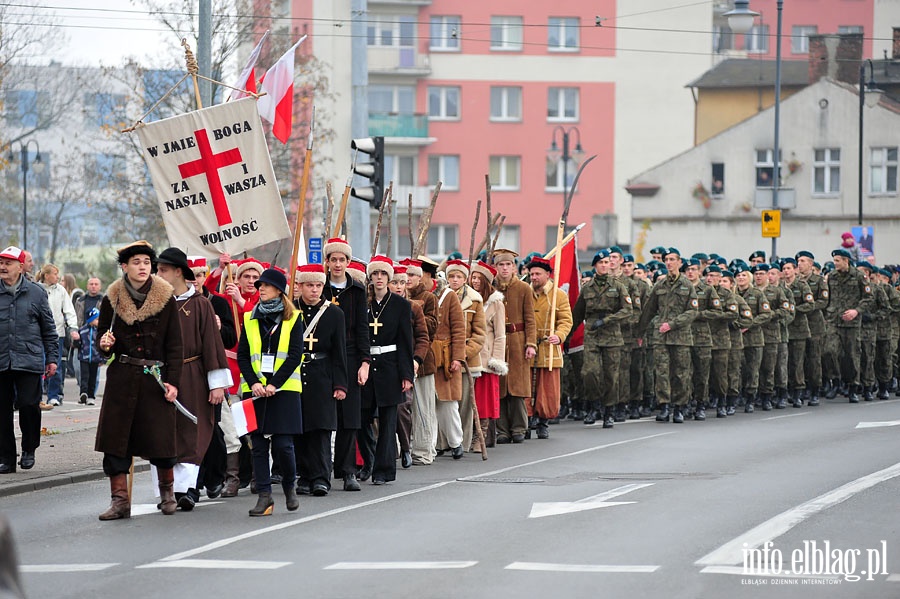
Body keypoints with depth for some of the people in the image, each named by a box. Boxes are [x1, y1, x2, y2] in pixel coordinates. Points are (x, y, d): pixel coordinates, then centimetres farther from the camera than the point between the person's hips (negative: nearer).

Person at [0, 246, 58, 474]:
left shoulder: (35, 293, 6)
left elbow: (48, 329, 12)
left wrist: (52, 358, 9)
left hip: (29, 361, -1)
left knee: (28, 404, -10)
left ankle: (29, 449, 12)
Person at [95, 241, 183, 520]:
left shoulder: (166, 300, 1)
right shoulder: (112, 300, 5)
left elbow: (175, 345, 1)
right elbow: (103, 334, 15)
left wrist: (173, 381, -6)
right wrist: (105, 344, -10)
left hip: (156, 378, -1)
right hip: (121, 379, 2)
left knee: (161, 435, -2)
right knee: (116, 436, -3)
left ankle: (167, 490, 22)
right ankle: (120, 499, 2)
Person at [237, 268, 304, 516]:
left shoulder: (292, 319, 3)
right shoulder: (250, 319, 12)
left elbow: (295, 355, -4)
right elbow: (242, 355, 8)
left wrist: (273, 384, -13)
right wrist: (254, 383, -8)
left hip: (284, 390, -3)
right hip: (255, 390, 3)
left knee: (283, 444, -8)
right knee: (258, 444, -2)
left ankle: (289, 486, 16)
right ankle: (264, 496, 1)